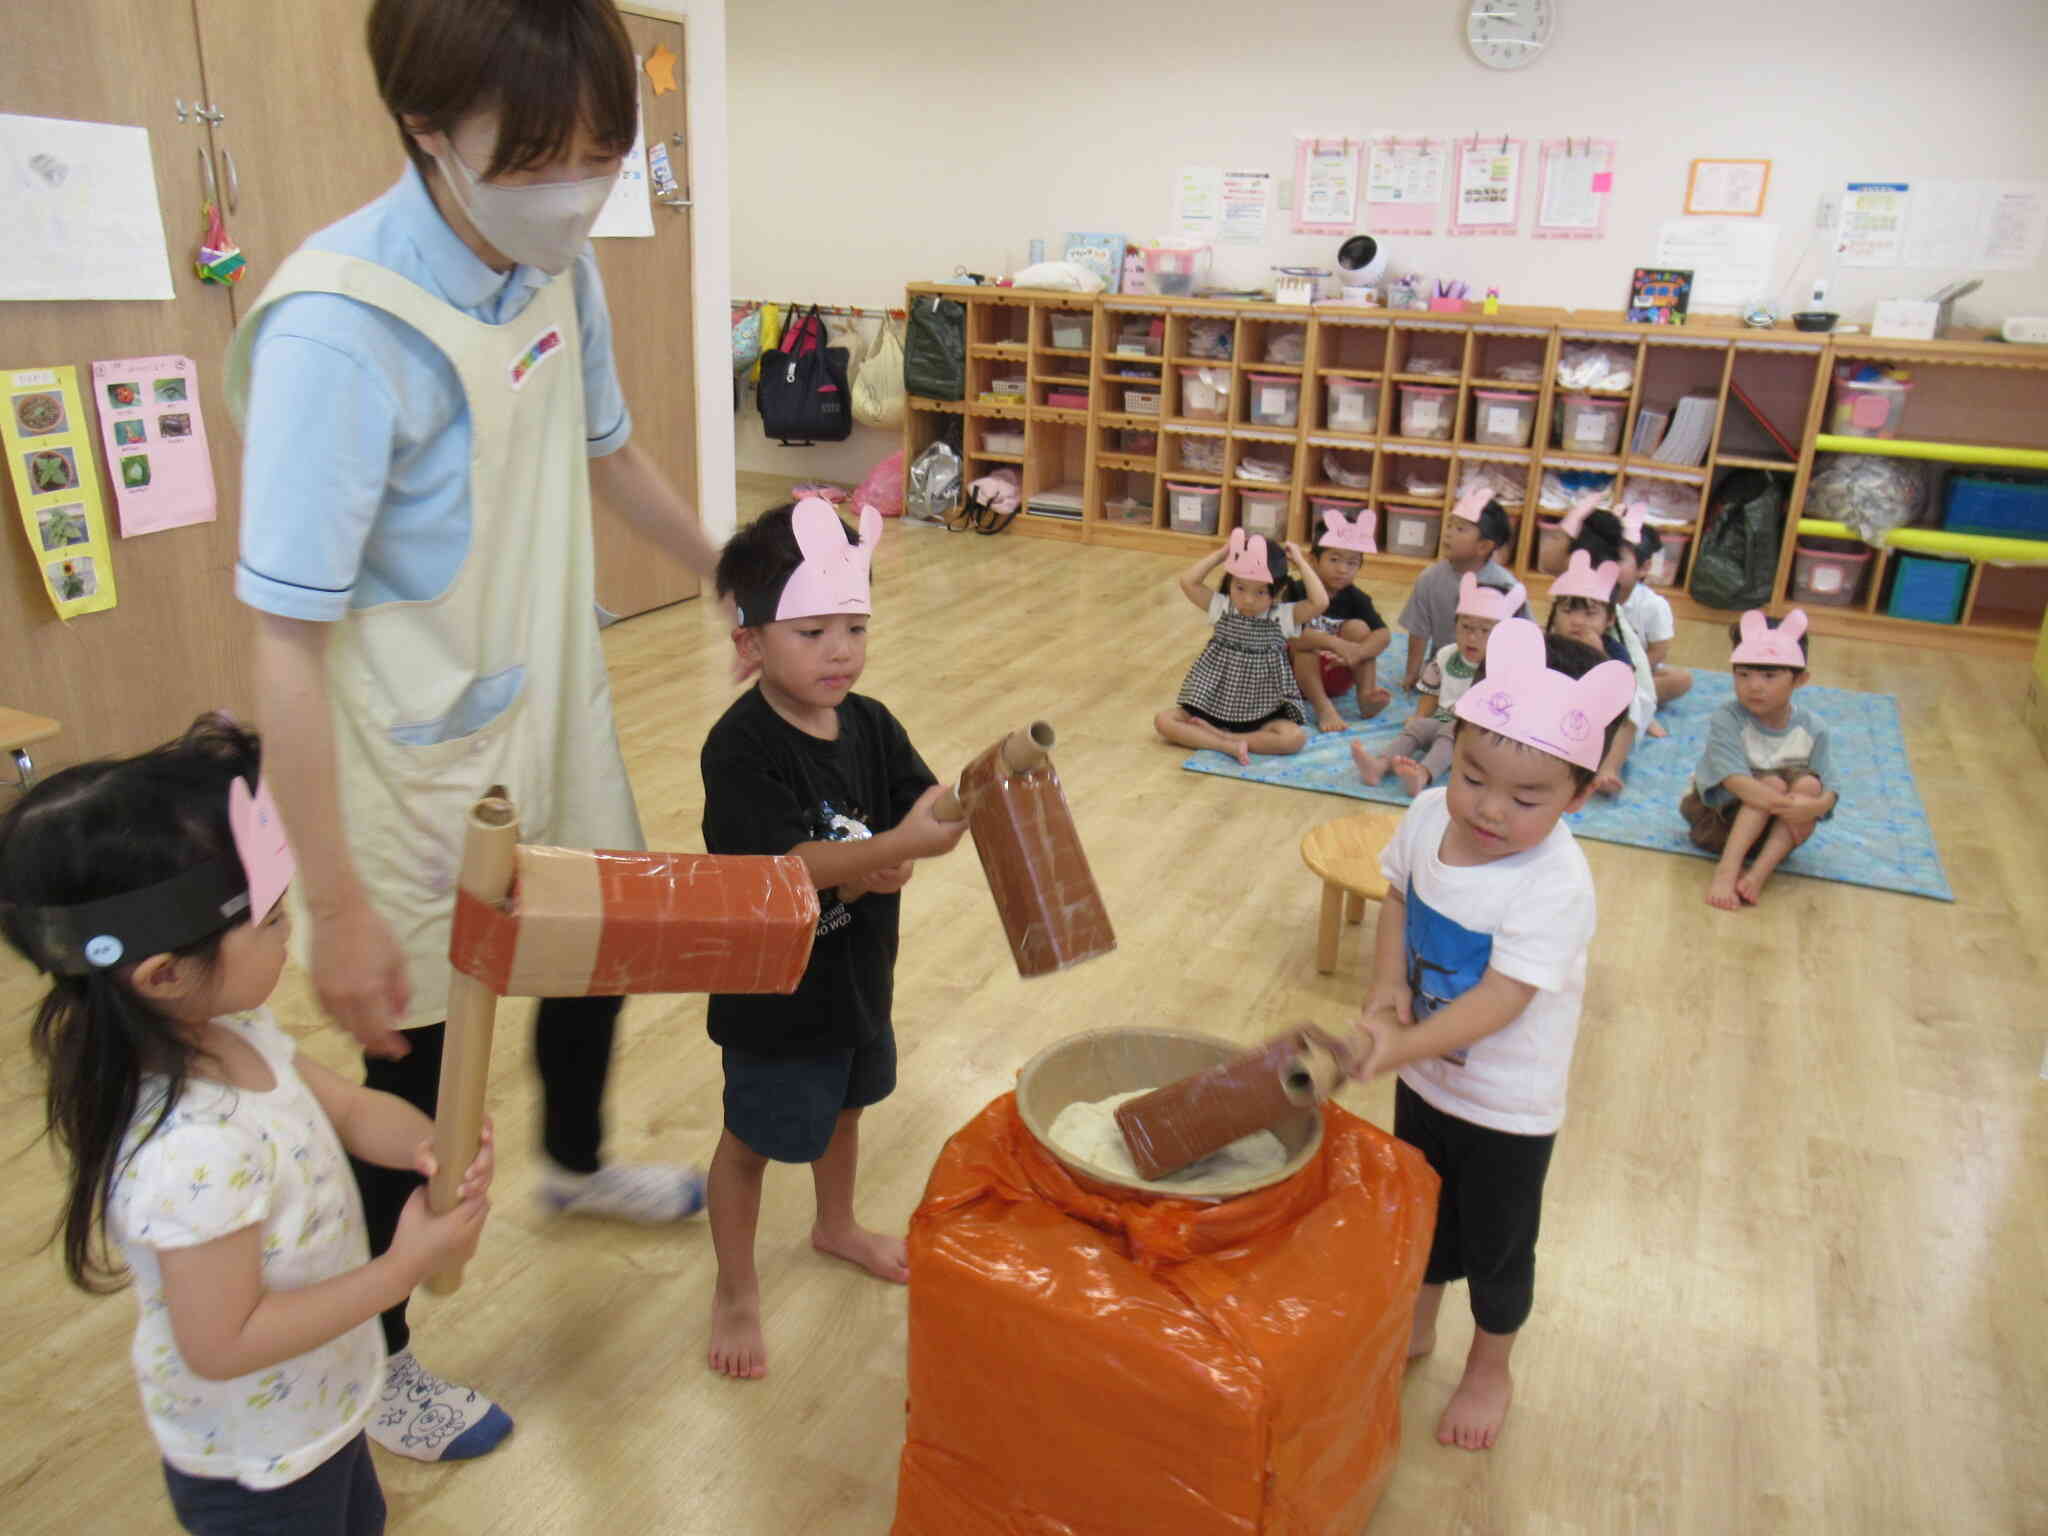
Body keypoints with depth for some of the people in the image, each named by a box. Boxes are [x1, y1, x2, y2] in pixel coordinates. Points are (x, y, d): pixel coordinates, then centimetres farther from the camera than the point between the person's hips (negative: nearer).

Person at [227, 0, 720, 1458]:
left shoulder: (561, 262, -5)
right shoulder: (339, 327, -28)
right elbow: (288, 639, -26)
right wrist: (336, 906, -24)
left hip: (558, 712, 8)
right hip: (419, 765, -7)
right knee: (415, 1069, 8)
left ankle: (579, 1164, 57)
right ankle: (374, 1360, 36)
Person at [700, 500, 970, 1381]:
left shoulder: (870, 724, -5)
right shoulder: (741, 748, -25)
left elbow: (927, 805, -9)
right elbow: (783, 866, -32)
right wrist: (898, 846, -42)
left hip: (860, 969, 7)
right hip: (774, 988, -7)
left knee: (844, 1102, 28)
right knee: (753, 1137, 13)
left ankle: (837, 1227, 55)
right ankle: (736, 1291, 36)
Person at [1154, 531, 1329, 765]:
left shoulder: (1282, 616, -5)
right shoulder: (1222, 608, -1)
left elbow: (1320, 602, -21)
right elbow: (1188, 582, -12)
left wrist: (1301, 561, -13)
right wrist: (1222, 553, -10)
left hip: (1262, 713, -1)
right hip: (1213, 705, 1)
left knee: (1295, 737, -30)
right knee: (1164, 720, -20)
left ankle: (1215, 735, -22)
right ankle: (1230, 745, -28)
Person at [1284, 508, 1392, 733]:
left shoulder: (1355, 597, -3)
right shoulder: (1296, 592, -16)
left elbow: (1383, 634, -15)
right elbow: (1288, 636, -33)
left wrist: (1357, 653, -35)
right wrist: (1334, 643, -44)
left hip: (1338, 678, 3)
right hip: (1298, 678, -3)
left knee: (1357, 627, -17)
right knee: (1305, 641, -31)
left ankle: (1366, 694, -22)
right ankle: (1323, 707, -32)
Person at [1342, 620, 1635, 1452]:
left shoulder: (1555, 884, -32)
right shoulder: (1430, 815, -15)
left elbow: (1502, 998, -34)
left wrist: (1400, 1046, -45)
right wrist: (1387, 988, -14)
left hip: (1507, 1104, -5)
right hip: (1425, 1074, 5)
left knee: (1497, 1247, 19)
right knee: (1421, 1217, 28)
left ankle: (1490, 1370, 45)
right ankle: (1416, 1327, 54)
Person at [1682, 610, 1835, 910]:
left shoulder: (1812, 727, -8)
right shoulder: (1726, 720, -20)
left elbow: (1828, 789, -12)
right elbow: (1738, 783, -31)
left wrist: (1818, 804, -35)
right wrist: (1791, 805, -41)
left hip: (1778, 826, 4)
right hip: (1719, 816, -3)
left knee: (1808, 784, -24)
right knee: (1773, 783, -28)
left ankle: (1759, 874, -30)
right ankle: (1727, 869, -36)